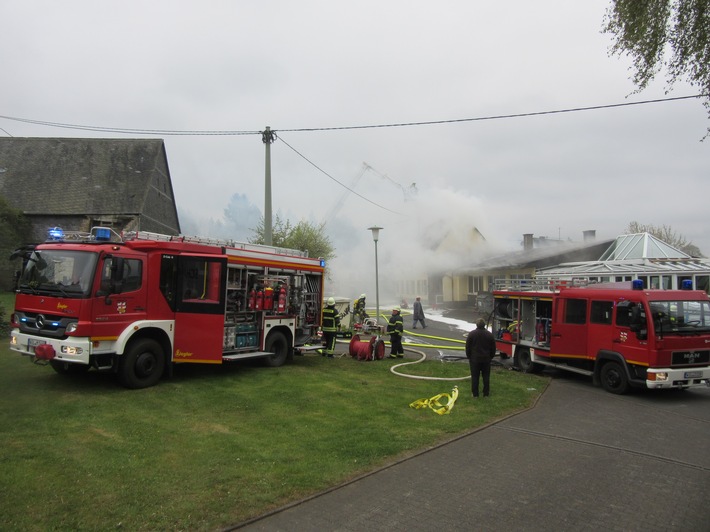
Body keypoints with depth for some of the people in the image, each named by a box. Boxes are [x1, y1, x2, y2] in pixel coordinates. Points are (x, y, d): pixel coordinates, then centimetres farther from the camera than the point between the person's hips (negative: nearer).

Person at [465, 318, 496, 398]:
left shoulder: (471, 334, -7)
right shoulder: (489, 334, -2)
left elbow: (468, 347, -3)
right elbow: (493, 348, 5)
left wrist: (469, 357, 9)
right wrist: (491, 357, 17)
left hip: (474, 359, -2)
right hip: (486, 359, 2)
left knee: (475, 376, 5)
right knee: (486, 376, 10)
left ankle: (475, 393, 8)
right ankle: (486, 393, 14)